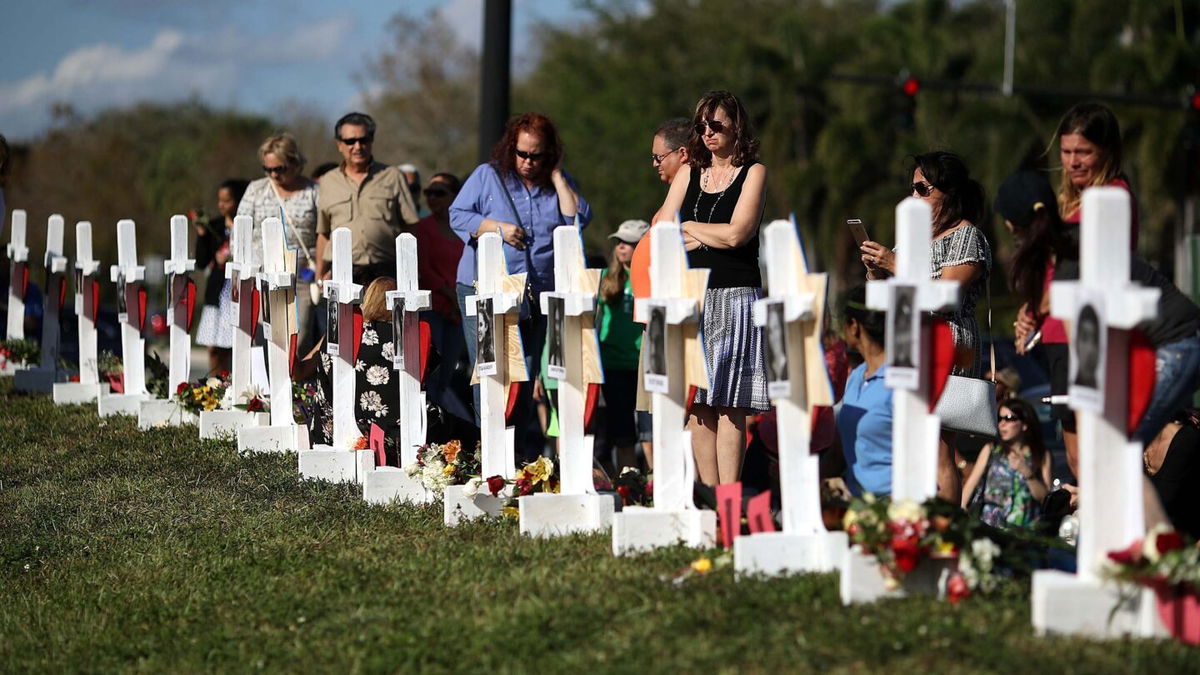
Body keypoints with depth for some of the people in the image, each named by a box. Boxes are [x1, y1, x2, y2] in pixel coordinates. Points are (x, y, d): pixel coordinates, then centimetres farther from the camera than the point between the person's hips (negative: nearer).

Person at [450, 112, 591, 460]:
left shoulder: (559, 183, 10)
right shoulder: (487, 176, 3)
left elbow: (578, 220, -4)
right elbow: (458, 216, 0)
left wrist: (557, 177, -5)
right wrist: (498, 228, -13)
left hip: (536, 297, 3)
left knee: (526, 376, 7)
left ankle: (528, 454, 10)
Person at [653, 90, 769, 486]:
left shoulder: (753, 173, 3)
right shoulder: (688, 175, 17)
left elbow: (736, 234, -8)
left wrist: (690, 228, 4)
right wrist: (709, 237, -4)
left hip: (735, 296, -4)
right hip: (690, 297, 4)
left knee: (729, 406, -8)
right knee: (697, 405, 0)